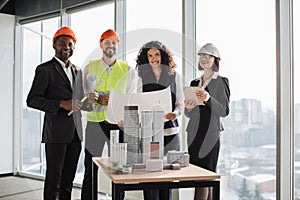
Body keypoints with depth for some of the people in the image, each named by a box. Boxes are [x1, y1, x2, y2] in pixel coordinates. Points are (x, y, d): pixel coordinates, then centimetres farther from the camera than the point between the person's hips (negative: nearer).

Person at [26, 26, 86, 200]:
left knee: (68, 179, 12)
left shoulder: (77, 71, 17)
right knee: (53, 179, -1)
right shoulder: (45, 69, -3)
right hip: (56, 132, -6)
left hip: (76, 133, 6)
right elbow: (32, 100, -8)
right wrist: (61, 104, -18)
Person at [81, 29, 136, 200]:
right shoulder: (90, 67, 9)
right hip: (95, 121, 0)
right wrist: (99, 99, -15)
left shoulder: (128, 70, 8)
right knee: (90, 168, 2)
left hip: (118, 122, 0)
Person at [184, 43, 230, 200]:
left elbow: (224, 111, -7)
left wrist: (209, 99, -23)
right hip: (194, 134, 6)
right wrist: (187, 108, -6)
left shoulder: (221, 82, 1)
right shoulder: (194, 83, 17)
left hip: (210, 134, -5)